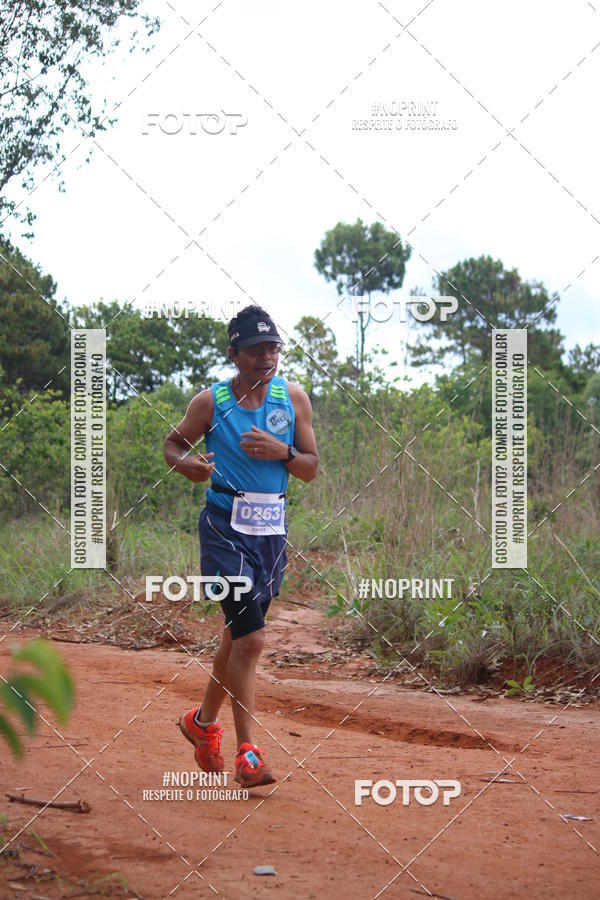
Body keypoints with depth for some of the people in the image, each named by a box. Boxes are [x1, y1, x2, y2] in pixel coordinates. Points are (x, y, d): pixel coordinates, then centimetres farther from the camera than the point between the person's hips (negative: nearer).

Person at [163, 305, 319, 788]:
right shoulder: (211, 401, -4)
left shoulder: (294, 398, 4)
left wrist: (281, 452, -14)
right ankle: (248, 754, -9)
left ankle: (204, 721, 37)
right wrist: (188, 464, -13)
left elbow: (312, 468, 6)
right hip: (226, 527, -4)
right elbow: (173, 443, 9)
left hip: (273, 530, 5)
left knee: (240, 635, 16)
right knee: (250, 638, -14)